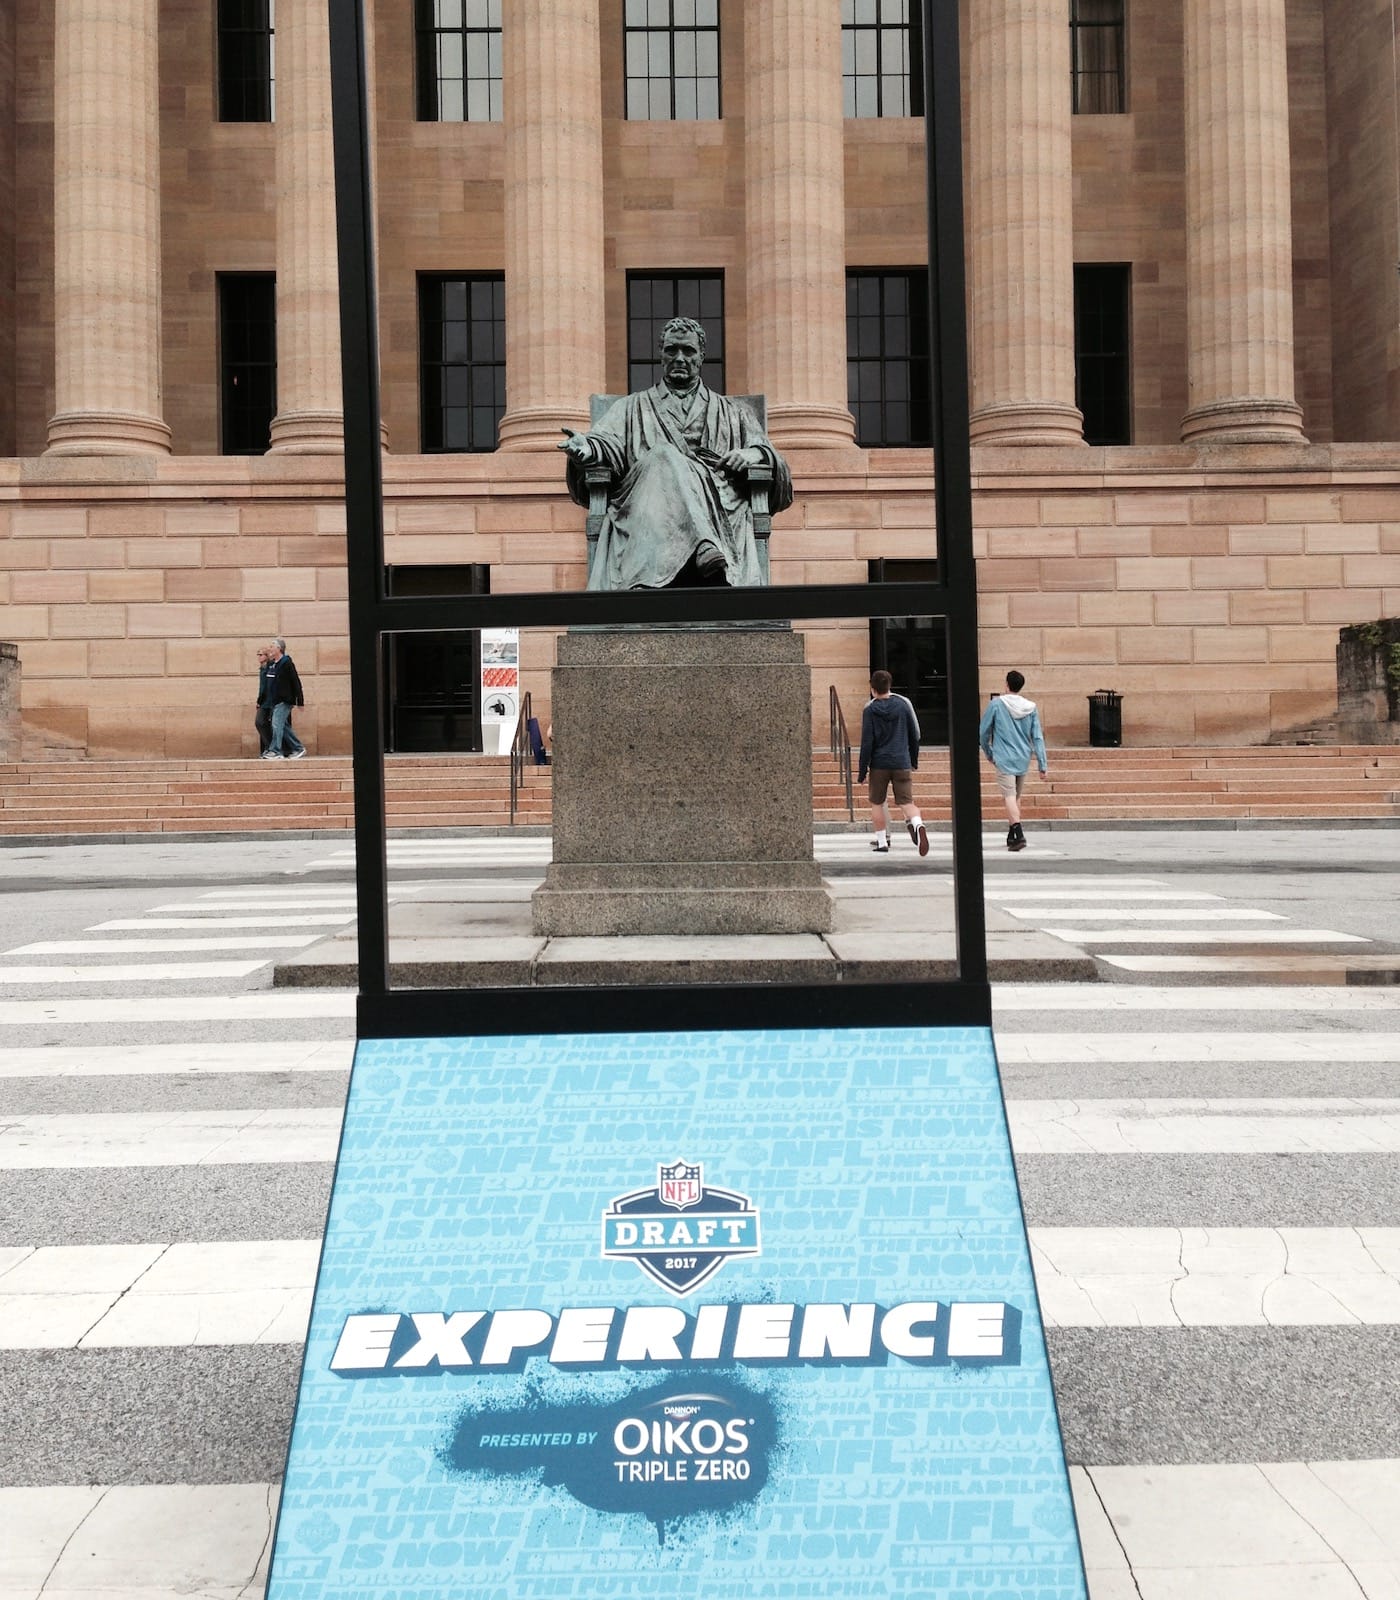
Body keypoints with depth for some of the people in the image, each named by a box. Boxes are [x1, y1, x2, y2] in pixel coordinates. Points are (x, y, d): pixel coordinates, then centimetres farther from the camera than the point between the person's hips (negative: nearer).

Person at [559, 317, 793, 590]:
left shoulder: (733, 413, 30)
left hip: (719, 511, 1)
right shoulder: (631, 408, 28)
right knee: (664, 455, -33)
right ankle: (706, 550, -55)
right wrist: (587, 448, -15)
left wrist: (754, 452, -3)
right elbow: (607, 442, 9)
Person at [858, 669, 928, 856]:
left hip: (879, 764, -2)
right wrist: (914, 762, 22)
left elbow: (867, 743, -6)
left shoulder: (870, 710, -3)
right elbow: (914, 736, 11)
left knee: (876, 803, 13)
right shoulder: (903, 704, 6)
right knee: (906, 802, 0)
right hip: (902, 763, 2)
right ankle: (918, 824, -30)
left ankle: (882, 841, 14)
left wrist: (862, 771, -1)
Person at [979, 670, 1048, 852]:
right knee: (1016, 797, 17)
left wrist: (988, 753, 15)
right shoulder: (1031, 708, 4)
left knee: (1010, 797, -8)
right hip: (1024, 760, 5)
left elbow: (983, 732, -1)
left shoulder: (997, 704, -5)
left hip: (1004, 759, -4)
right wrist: (1042, 765, 2)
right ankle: (1011, 835, 26)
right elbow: (1038, 738, 1)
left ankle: (1019, 835, -24)